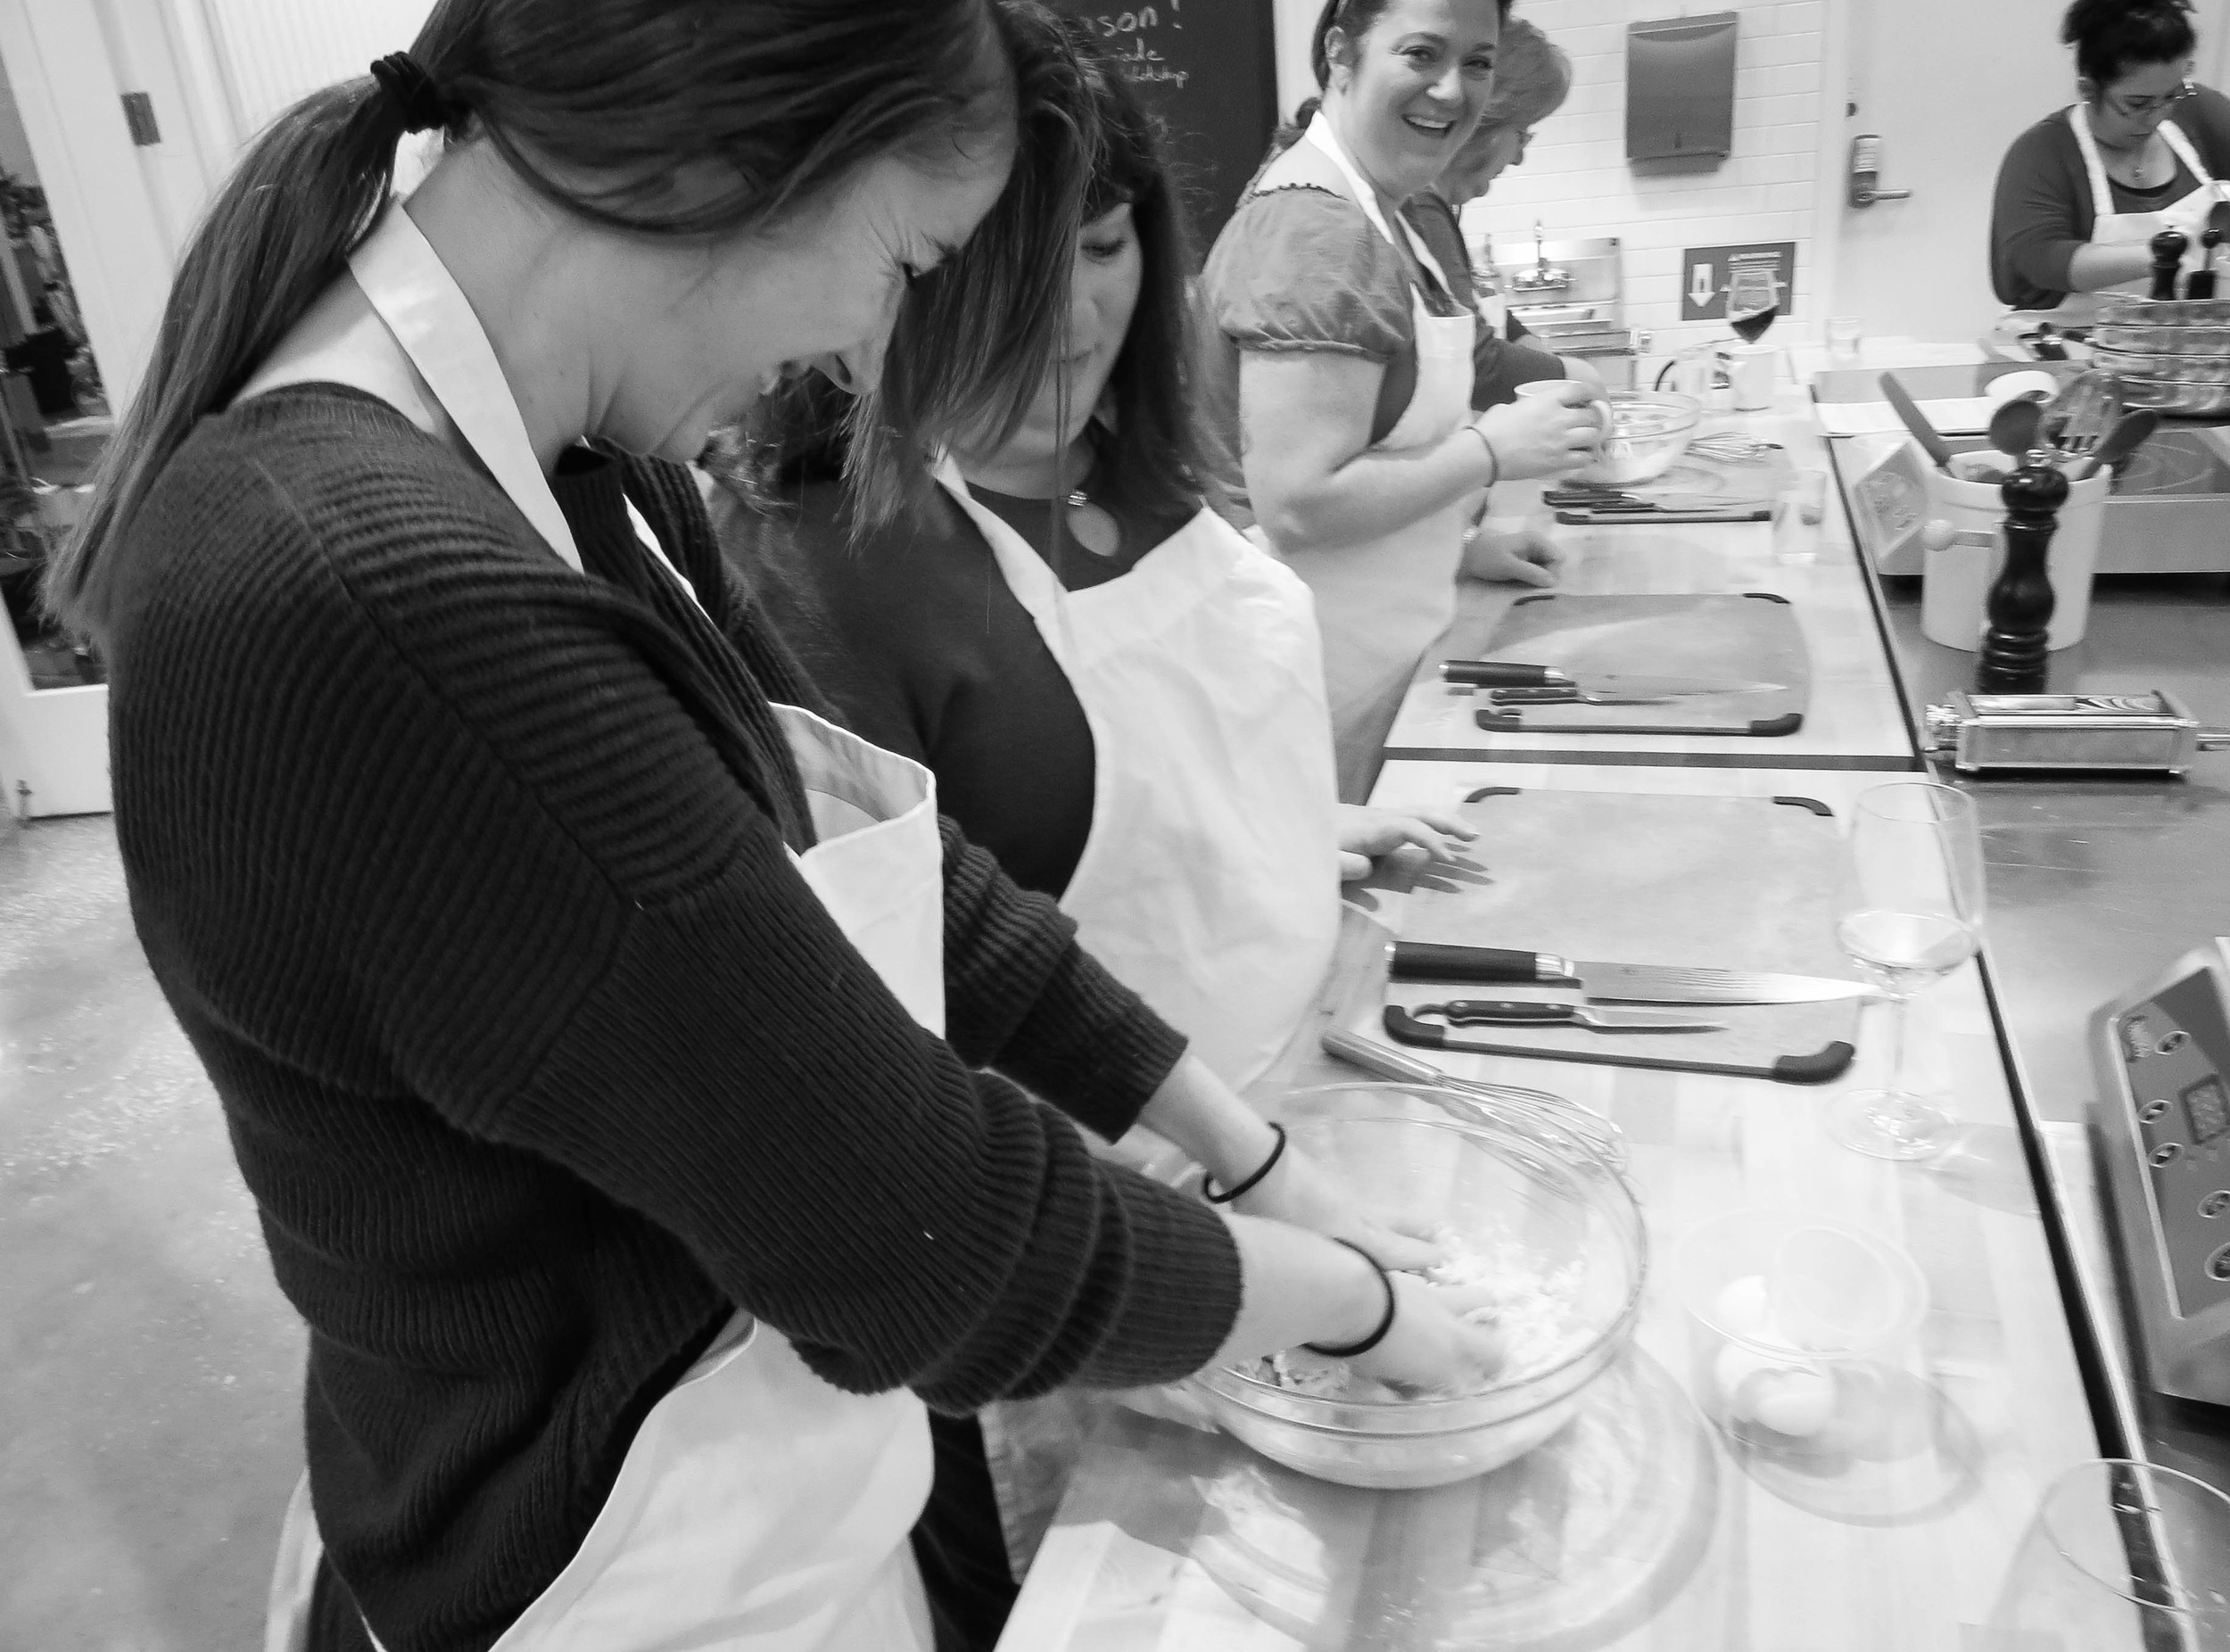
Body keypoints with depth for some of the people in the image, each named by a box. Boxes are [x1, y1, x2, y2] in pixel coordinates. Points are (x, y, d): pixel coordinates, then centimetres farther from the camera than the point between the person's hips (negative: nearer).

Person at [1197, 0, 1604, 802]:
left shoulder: (1368, 208, 9)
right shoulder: (1315, 229, -21)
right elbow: (1296, 507, -27)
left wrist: (1468, 539, 10)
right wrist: (1493, 448, -18)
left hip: (1373, 640, 9)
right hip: (1320, 670, -9)